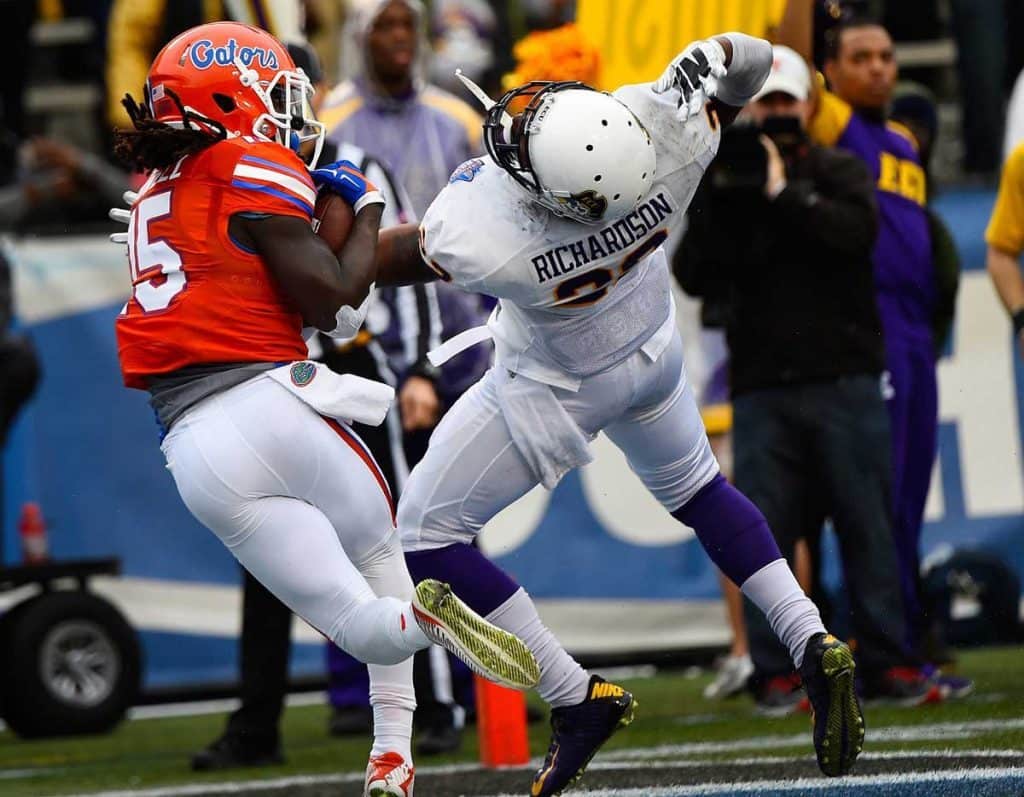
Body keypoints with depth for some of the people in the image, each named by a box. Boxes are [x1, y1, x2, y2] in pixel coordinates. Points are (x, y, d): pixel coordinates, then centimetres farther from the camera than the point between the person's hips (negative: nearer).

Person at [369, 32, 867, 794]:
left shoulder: (479, 239, -44)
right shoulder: (672, 127, -35)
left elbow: (390, 258, -22)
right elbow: (750, 57, -14)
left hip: (557, 388, -5)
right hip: (654, 349, 5)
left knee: (426, 534, 9)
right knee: (694, 487, 30)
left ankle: (579, 701, 8)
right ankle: (816, 650, 17)